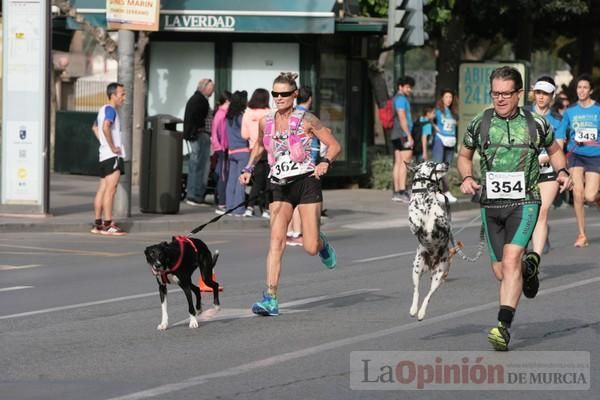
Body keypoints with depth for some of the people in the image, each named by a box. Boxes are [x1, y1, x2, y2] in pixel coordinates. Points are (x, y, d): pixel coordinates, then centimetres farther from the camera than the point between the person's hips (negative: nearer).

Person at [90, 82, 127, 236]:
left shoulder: (103, 109, 18)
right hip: (112, 155, -10)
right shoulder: (110, 109, -13)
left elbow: (95, 128, 32)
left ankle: (98, 223, 11)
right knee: (110, 189, -10)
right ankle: (108, 224, -13)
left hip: (104, 154, 10)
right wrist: (112, 147, -22)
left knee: (103, 189, 10)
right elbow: (105, 127, -30)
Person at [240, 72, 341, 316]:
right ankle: (271, 300, -17)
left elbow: (334, 145, 0)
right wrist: (249, 169, 11)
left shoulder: (306, 120, -5)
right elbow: (259, 146, 26)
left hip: (306, 183, -3)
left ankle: (322, 243, 36)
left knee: (310, 248, -4)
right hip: (280, 186, 3)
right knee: (276, 241, -13)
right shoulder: (265, 122, 6)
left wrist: (325, 162, -19)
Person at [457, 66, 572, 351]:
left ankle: (504, 327, -24)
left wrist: (561, 171, -1)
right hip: (491, 205, 3)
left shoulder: (536, 124, 0)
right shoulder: (480, 123, 2)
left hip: (524, 203, -3)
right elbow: (464, 156, 17)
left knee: (510, 261, -21)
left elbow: (554, 150, 19)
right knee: (500, 271, 8)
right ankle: (527, 268, 45)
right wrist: (467, 178, -3)